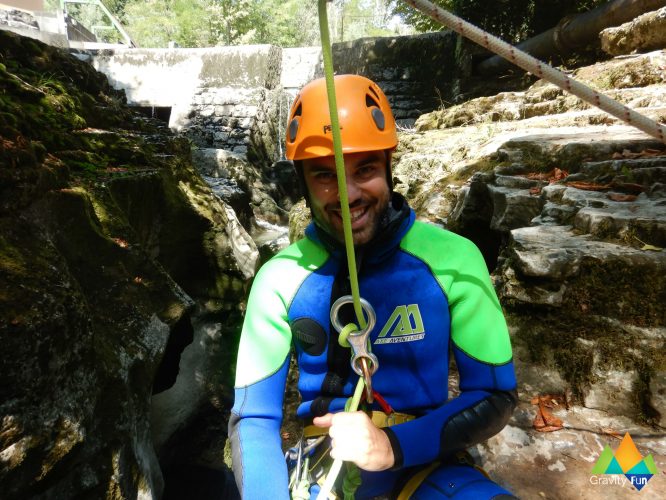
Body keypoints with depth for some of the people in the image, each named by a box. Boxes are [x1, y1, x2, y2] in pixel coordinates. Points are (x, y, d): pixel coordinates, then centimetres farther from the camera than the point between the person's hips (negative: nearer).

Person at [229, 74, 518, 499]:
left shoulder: (450, 258, -12)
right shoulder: (281, 277, -9)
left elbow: (495, 396, -7)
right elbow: (253, 417, -5)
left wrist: (394, 445, -20)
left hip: (422, 462, 0)